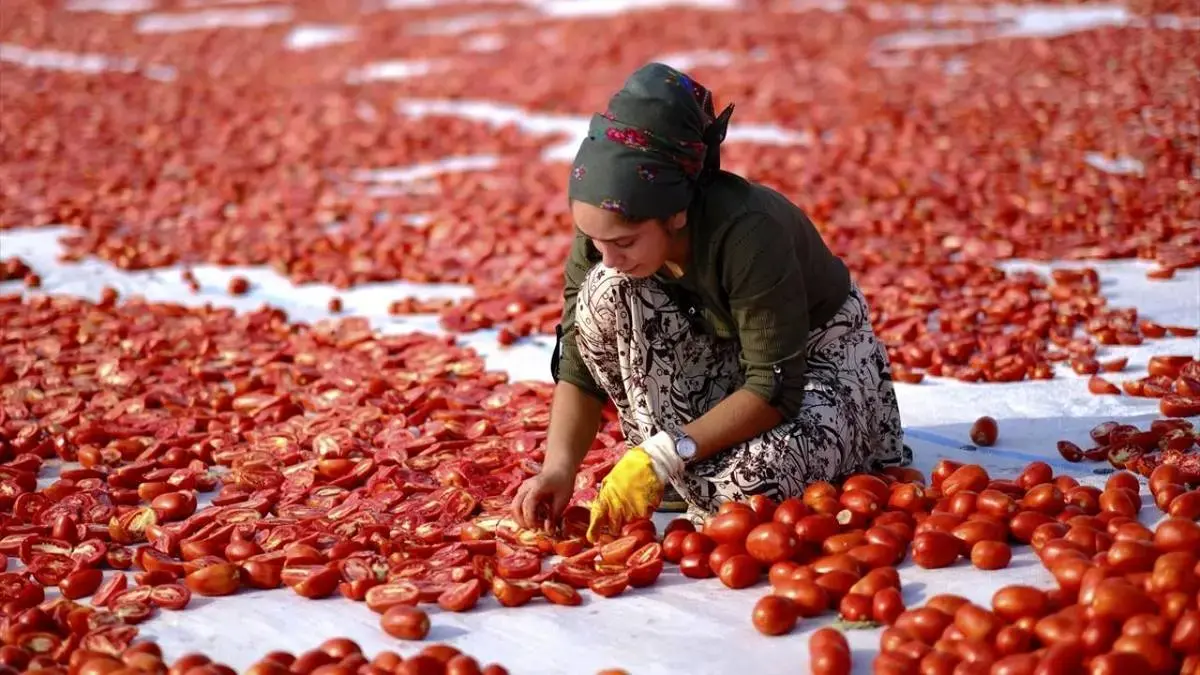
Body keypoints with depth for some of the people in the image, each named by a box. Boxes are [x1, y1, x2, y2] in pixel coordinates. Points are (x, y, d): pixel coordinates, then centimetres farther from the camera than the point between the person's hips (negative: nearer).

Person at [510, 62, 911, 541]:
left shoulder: (748, 232, -36)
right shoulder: (604, 235, -19)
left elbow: (777, 388, -34)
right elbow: (579, 366, -12)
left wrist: (665, 457, -39)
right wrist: (559, 466, -28)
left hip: (819, 355, -5)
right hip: (720, 353, 6)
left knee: (740, 489, -34)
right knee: (606, 294, -24)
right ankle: (688, 469, -12)